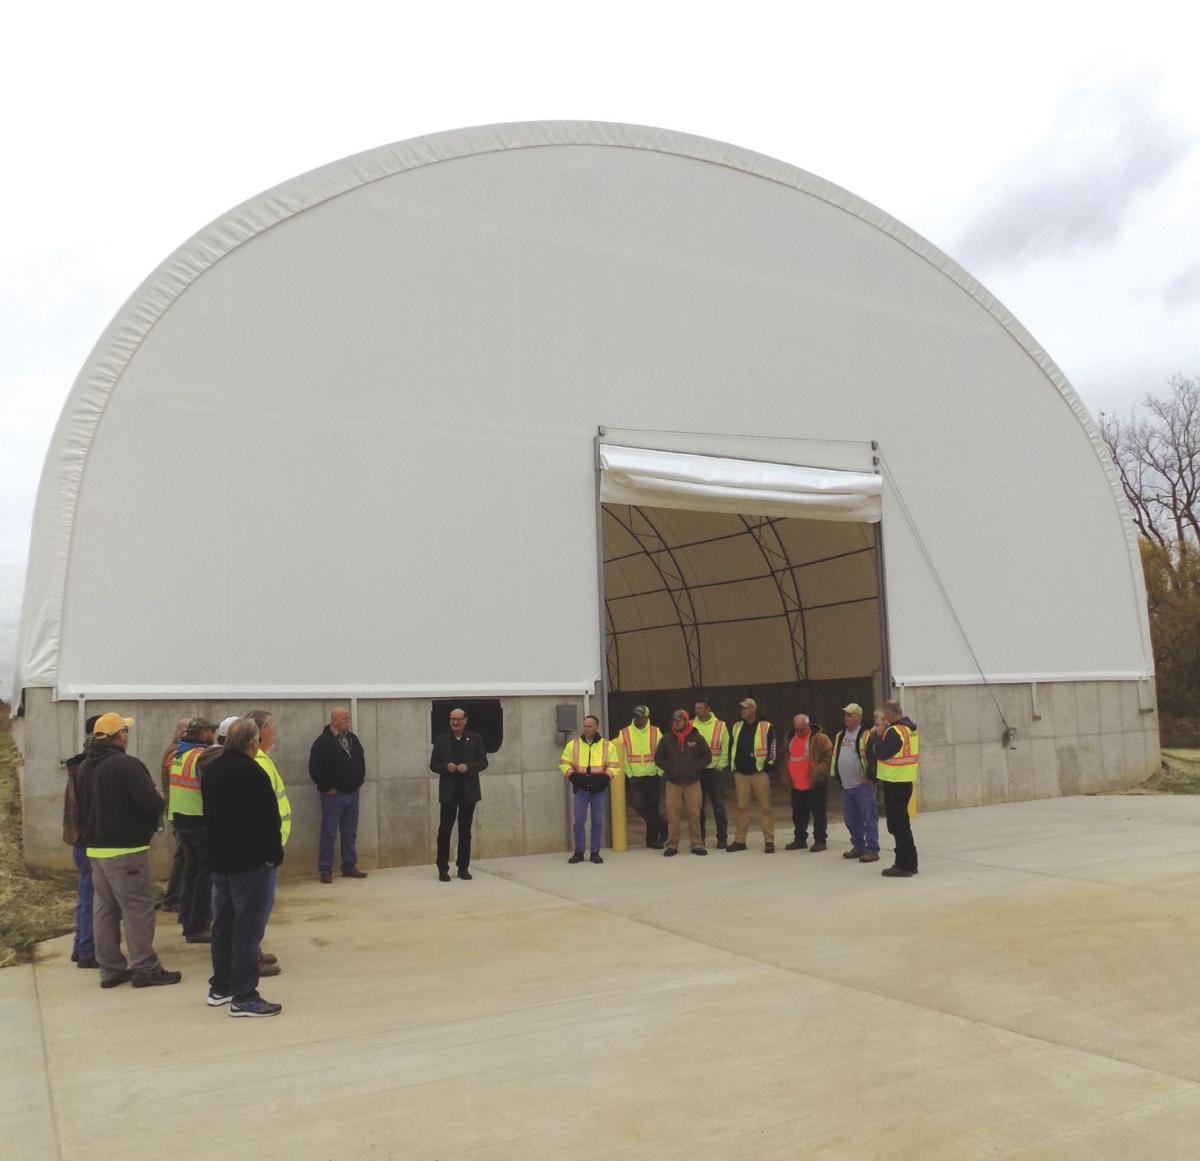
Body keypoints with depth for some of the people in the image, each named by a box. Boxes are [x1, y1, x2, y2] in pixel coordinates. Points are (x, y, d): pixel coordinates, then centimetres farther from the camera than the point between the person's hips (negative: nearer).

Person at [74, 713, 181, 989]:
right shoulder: (127, 764, -17)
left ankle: (111, 968, 19)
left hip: (95, 849, 9)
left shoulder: (83, 768, 10)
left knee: (104, 909, 13)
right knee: (138, 909, -1)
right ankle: (145, 968, 3)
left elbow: (79, 811, 17)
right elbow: (152, 803, -22)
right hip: (126, 850, -8)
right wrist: (158, 797, -1)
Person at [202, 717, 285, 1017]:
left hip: (220, 859, 9)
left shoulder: (211, 772, 8)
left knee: (223, 924, 18)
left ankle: (220, 986, 28)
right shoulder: (252, 774, -21)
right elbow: (267, 820, -22)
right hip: (251, 861, -9)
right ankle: (244, 997, -1)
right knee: (248, 928, -4)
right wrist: (274, 854, -12)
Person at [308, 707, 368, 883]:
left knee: (350, 833, 12)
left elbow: (361, 760, 22)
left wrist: (360, 779, 12)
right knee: (329, 834, -1)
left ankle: (349, 867, 20)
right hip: (333, 795, -6)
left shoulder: (352, 738, 9)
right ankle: (325, 870, 6)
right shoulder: (323, 742, -12)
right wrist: (327, 787, -14)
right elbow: (315, 769, -15)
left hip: (352, 794, 6)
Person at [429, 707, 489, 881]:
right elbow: (433, 764, 5)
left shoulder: (475, 738, 6)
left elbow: (483, 762, 2)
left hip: (468, 791, 1)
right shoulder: (440, 740, 6)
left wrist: (468, 767, -16)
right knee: (445, 829, -1)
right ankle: (443, 868, 6)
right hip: (448, 792, 0)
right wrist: (446, 767, -16)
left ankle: (463, 867, 14)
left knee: (465, 830, 6)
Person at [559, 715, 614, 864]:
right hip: (581, 787, 0)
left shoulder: (608, 746, 4)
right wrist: (572, 775, -9)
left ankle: (595, 852, 14)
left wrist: (605, 777, -11)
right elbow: (564, 763, 6)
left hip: (599, 788, 0)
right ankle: (578, 852, 9)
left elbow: (613, 766, 4)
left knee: (598, 820, 4)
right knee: (579, 820, -2)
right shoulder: (573, 745, 5)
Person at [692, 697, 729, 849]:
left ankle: (722, 838, 11)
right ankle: (700, 837, 18)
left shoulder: (720, 726, 0)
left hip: (714, 770, -2)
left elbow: (725, 749, 2)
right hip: (695, 771, 2)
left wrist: (720, 766, -5)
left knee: (718, 805, 1)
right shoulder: (690, 726, 3)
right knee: (697, 806, 6)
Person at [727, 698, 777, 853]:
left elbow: (772, 747, -1)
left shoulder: (766, 727, -3)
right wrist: (733, 768, 15)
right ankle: (739, 840, 13)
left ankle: (769, 841, 4)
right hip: (741, 774, 4)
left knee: (765, 807, -1)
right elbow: (731, 748, 18)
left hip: (760, 773, -4)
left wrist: (770, 765, -5)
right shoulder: (736, 727, 12)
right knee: (742, 807, 8)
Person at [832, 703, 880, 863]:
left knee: (869, 818, -3)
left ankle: (872, 850, 2)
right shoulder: (840, 735, 13)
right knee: (850, 819, 15)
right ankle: (858, 846, 27)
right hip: (846, 785, 8)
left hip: (863, 785, -8)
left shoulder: (865, 735, -11)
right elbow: (836, 756, 21)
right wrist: (837, 776, 17)